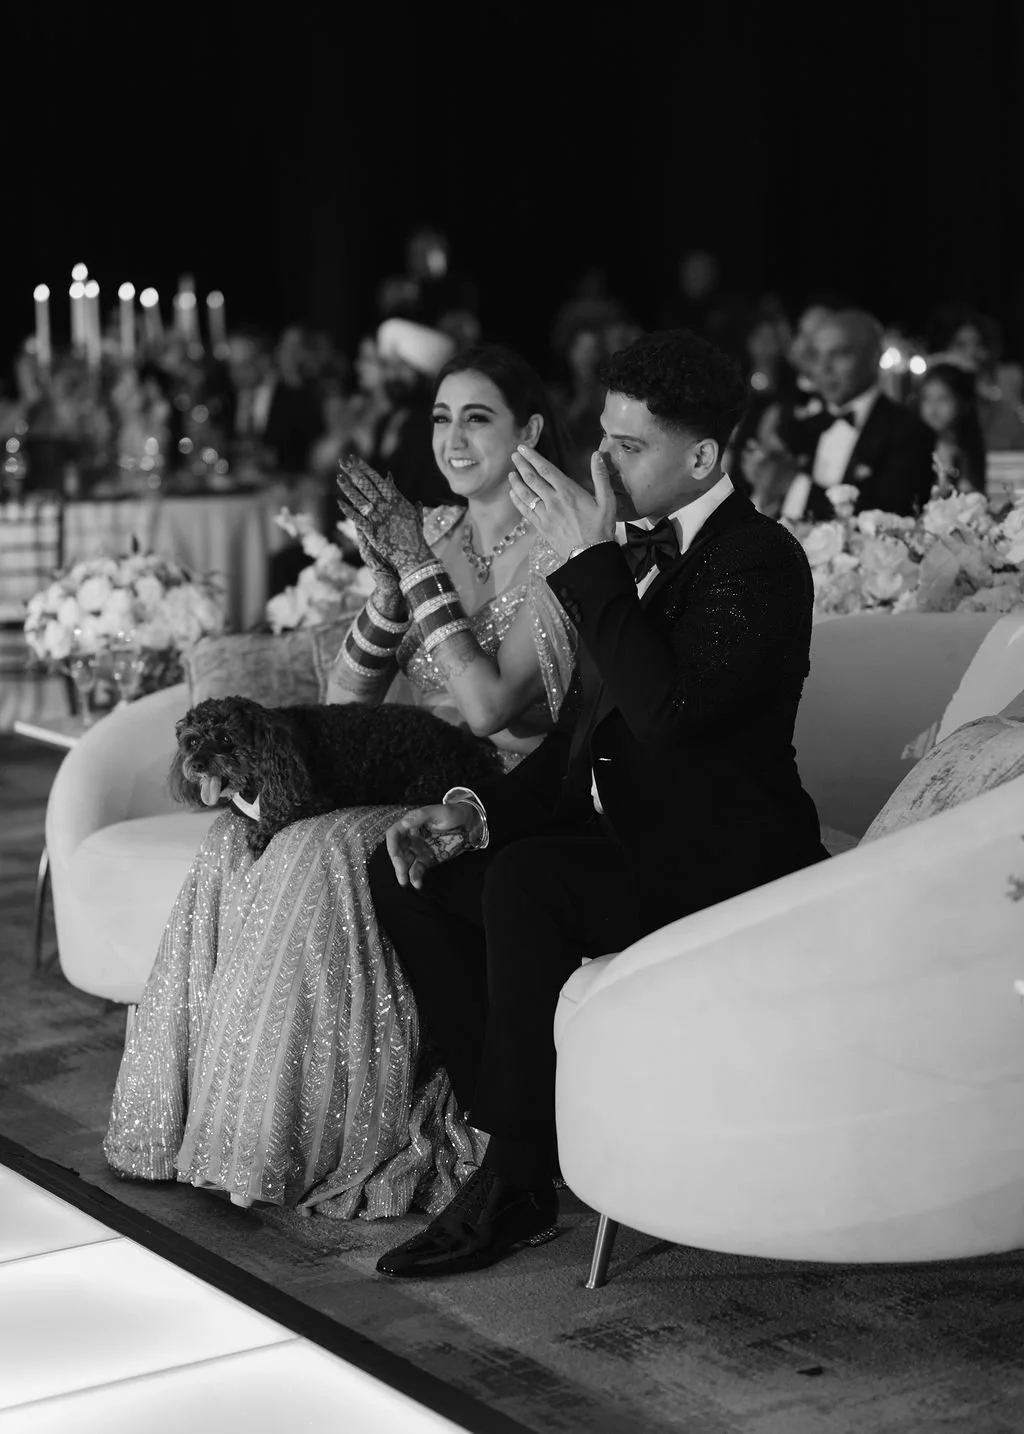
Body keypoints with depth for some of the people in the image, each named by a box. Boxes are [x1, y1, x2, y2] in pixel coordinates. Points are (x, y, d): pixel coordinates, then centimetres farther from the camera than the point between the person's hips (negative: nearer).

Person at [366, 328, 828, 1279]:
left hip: (726, 860, -9)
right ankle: (514, 1126, -5)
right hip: (624, 835, 9)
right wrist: (479, 813, 1)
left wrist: (590, 560, -24)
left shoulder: (760, 561, -13)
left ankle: (517, 1182, -19)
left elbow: (667, 710, -29)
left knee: (526, 881, -32)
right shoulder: (639, 551, 13)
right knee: (406, 874, -3)